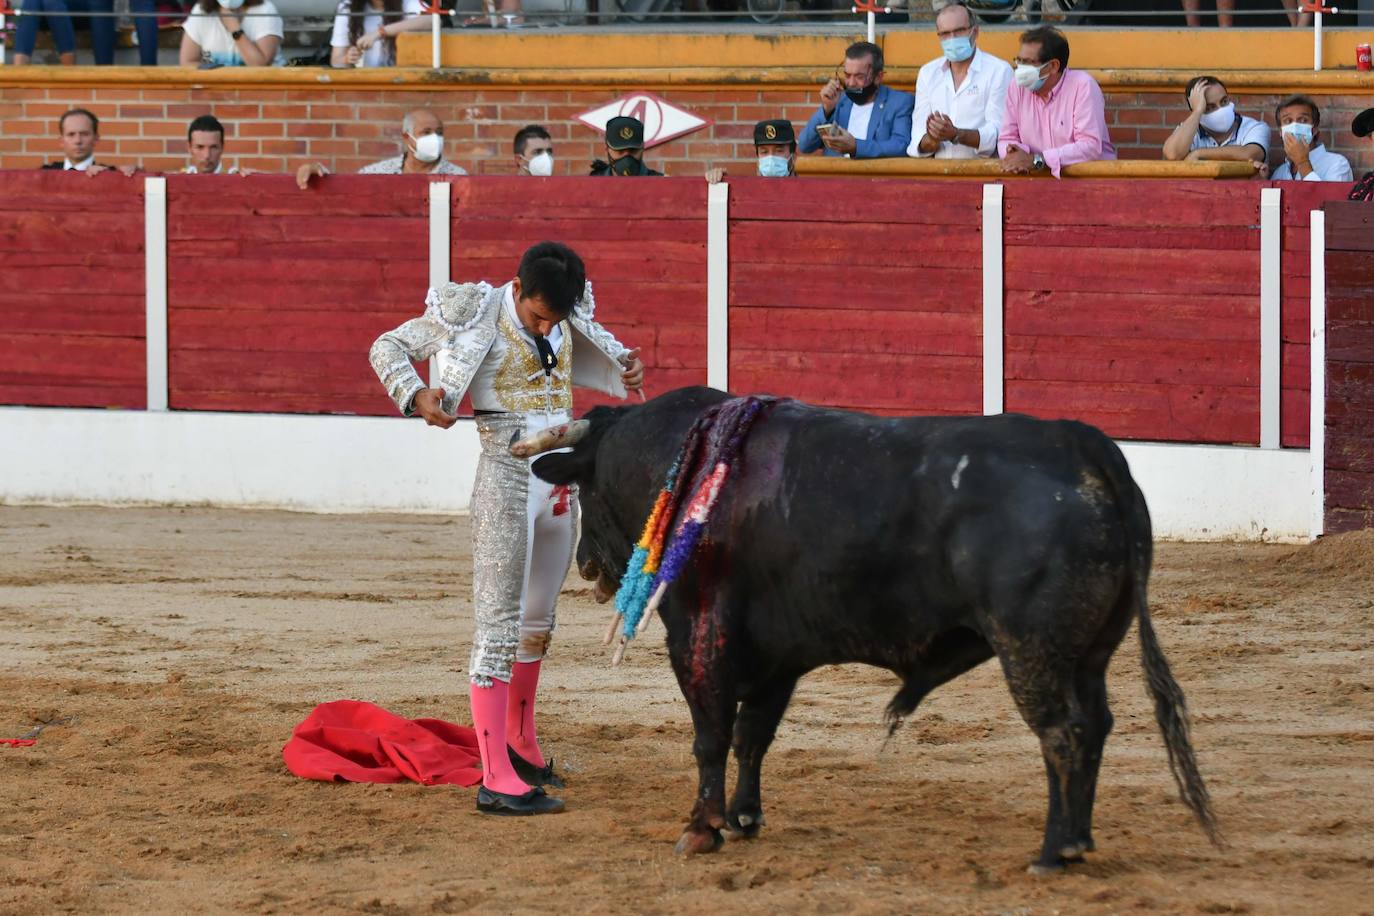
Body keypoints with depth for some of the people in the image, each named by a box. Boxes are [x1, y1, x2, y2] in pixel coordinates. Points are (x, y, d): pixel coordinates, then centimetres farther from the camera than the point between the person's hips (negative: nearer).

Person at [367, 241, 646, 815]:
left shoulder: (565, 316, 6)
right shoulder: (475, 314, -10)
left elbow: (591, 342, 30)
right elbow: (388, 348, -3)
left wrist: (624, 364, 9)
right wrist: (416, 397, -21)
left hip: (562, 482, 7)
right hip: (507, 481, -7)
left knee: (538, 622, 18)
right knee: (499, 625, -9)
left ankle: (520, 745, 37)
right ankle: (497, 782, -12)